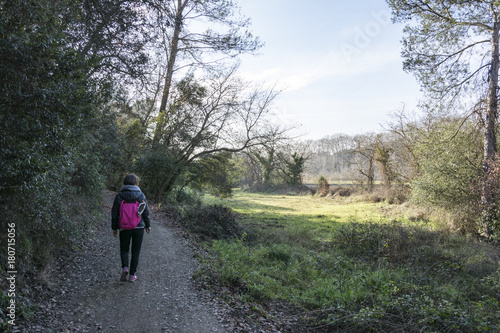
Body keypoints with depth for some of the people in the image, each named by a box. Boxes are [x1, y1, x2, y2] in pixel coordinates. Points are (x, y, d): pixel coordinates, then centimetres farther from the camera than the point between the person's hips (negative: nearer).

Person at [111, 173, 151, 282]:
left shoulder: (119, 196, -4)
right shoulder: (141, 195, -5)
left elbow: (114, 213, 0)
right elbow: (146, 212, -1)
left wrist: (114, 228, 10)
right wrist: (148, 225, 11)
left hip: (124, 228, 0)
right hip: (139, 227, 0)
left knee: (124, 249, 18)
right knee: (136, 251, 11)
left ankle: (125, 267, -6)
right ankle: (132, 275, 13)